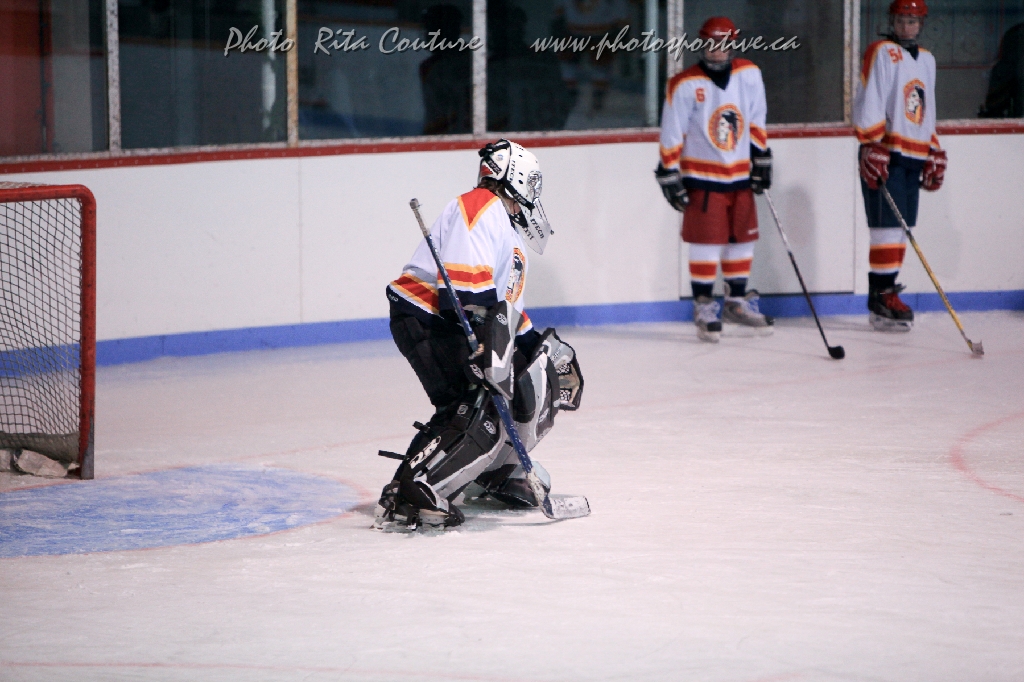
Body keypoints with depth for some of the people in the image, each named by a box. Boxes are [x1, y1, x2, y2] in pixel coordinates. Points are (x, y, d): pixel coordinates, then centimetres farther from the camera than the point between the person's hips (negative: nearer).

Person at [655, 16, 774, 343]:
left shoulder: (749, 75, 0)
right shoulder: (685, 85, -13)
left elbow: (756, 120, 11)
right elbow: (671, 135, -9)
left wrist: (761, 159, 11)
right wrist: (670, 177, -9)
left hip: (740, 175, 5)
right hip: (702, 176, -5)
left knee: (742, 239, 11)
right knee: (706, 242, -5)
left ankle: (737, 301, 25)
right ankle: (703, 307, 5)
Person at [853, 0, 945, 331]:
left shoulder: (926, 60, 20)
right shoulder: (882, 53, -5)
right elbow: (869, 104, -13)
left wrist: (934, 155, 22)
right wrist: (872, 145, -21)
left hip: (913, 158, 8)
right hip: (885, 154, -8)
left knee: (901, 228, 8)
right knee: (888, 227, -10)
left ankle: (887, 293, 14)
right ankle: (881, 299, -8)